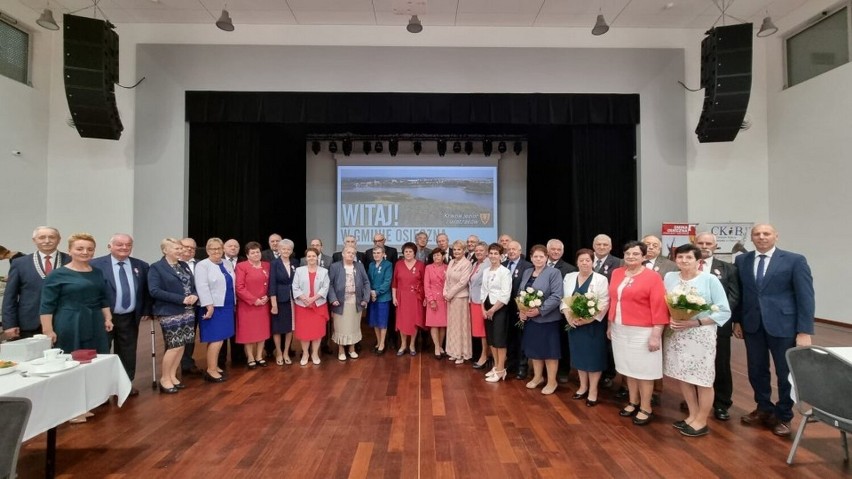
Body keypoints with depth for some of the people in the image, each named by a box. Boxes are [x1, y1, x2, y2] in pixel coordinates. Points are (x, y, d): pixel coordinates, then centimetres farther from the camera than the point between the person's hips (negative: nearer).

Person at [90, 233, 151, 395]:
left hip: (130, 318, 4)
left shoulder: (141, 266, 4)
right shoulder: (96, 265, -10)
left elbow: (146, 291, 10)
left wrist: (146, 311, 4)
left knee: (128, 353, 14)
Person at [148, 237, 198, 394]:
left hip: (188, 311, 6)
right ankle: (164, 379, 15)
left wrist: (194, 296, -9)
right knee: (174, 346, -3)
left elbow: (193, 285, 15)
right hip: (170, 313, -6)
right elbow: (154, 291, -17)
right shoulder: (156, 267, -7)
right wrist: (181, 299, -21)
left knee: (181, 345, 9)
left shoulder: (184, 265, 13)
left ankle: (172, 376, 23)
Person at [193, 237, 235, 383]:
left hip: (227, 306, 7)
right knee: (216, 339, -7)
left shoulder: (227, 264, 12)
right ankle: (211, 370, 2)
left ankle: (213, 366, 22)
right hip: (213, 307, -7)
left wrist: (233, 303, 15)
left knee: (218, 338, 11)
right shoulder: (202, 265, -9)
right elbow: (202, 287, -17)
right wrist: (209, 306, -22)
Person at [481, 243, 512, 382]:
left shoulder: (505, 272, -13)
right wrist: (483, 309, 0)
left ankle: (501, 370, 12)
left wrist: (493, 310, -13)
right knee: (491, 339, 13)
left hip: (499, 309, -7)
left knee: (500, 339, 0)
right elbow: (483, 290, 10)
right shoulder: (485, 271, 7)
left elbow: (505, 295, -17)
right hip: (488, 309, 7)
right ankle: (496, 366, 27)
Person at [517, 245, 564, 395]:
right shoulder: (527, 272, 10)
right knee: (534, 348, 16)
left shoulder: (554, 273, -10)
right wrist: (521, 310, -5)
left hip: (547, 318, -6)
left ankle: (552, 381, 18)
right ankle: (538, 376, 32)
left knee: (549, 350, 4)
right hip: (529, 318, 6)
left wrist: (540, 310, -23)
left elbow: (556, 297, -17)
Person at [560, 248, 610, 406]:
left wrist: (589, 319, -20)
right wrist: (568, 316, -10)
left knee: (593, 356, 3)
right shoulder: (569, 277, 6)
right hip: (574, 324, 4)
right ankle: (583, 387, 28)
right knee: (579, 355, 13)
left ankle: (593, 390, 16)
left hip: (593, 325, -4)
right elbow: (564, 299, 5)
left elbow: (604, 304, -12)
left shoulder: (601, 279, -7)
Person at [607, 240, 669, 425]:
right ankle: (633, 402, 33)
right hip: (620, 330, 6)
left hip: (642, 332, -5)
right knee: (628, 367, 17)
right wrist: (610, 325, 14)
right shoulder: (616, 273, 6)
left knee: (644, 370, 7)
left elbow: (659, 307, -14)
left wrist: (656, 334, -16)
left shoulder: (652, 277, -11)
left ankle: (646, 408, 22)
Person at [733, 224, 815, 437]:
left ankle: (783, 416, 28)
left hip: (783, 325, -3)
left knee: (786, 373, 10)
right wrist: (737, 320, 5)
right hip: (752, 325, 3)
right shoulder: (741, 261, 4)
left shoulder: (795, 260, -5)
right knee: (756, 371, 13)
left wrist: (804, 331, -12)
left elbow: (805, 297, -8)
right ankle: (764, 409, 32)